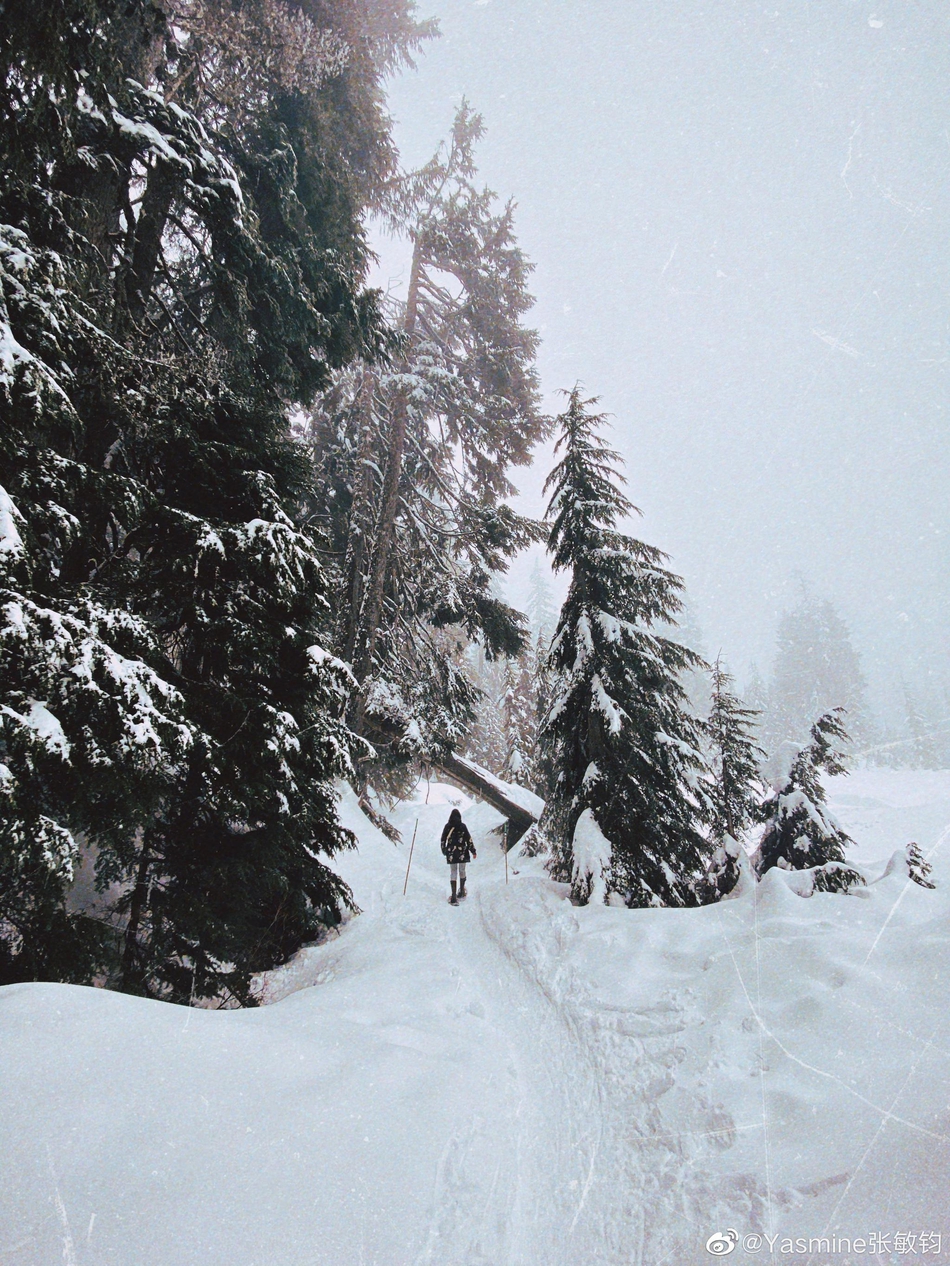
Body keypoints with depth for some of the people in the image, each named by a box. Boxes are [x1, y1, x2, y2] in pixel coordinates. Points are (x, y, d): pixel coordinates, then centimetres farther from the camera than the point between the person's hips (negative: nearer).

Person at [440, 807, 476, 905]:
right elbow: (469, 839, -5)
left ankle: (454, 896, -6)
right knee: (462, 871, 16)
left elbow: (443, 840, 5)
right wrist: (473, 851, 3)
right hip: (462, 852, -1)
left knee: (453, 872, 4)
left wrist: (444, 851, 19)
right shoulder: (462, 826, -5)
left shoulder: (447, 826, -1)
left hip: (451, 853, 1)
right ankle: (461, 891, 30)